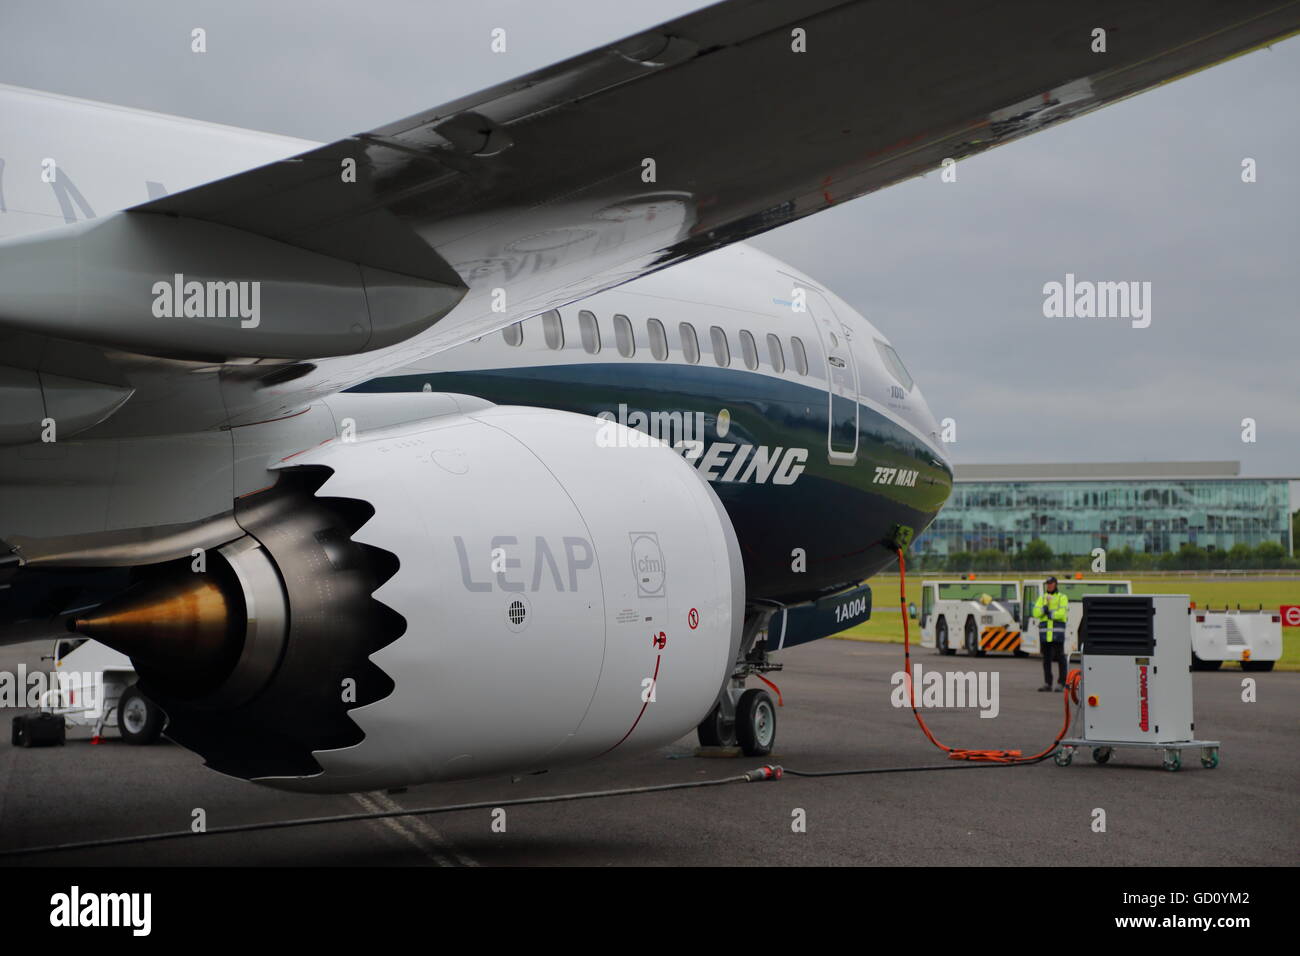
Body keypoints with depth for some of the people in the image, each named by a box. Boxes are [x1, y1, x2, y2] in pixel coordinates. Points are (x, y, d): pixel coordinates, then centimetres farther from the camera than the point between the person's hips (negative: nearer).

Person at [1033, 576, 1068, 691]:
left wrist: (1048, 613, -8)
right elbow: (1036, 613, 1)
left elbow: (1062, 613, -12)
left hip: (1057, 633, -4)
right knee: (1046, 658, 5)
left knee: (1060, 658, -5)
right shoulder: (1041, 598, 14)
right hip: (1044, 632, 4)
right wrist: (1045, 607, -15)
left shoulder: (1062, 598, 3)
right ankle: (1047, 684, 9)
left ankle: (1061, 684, -3)